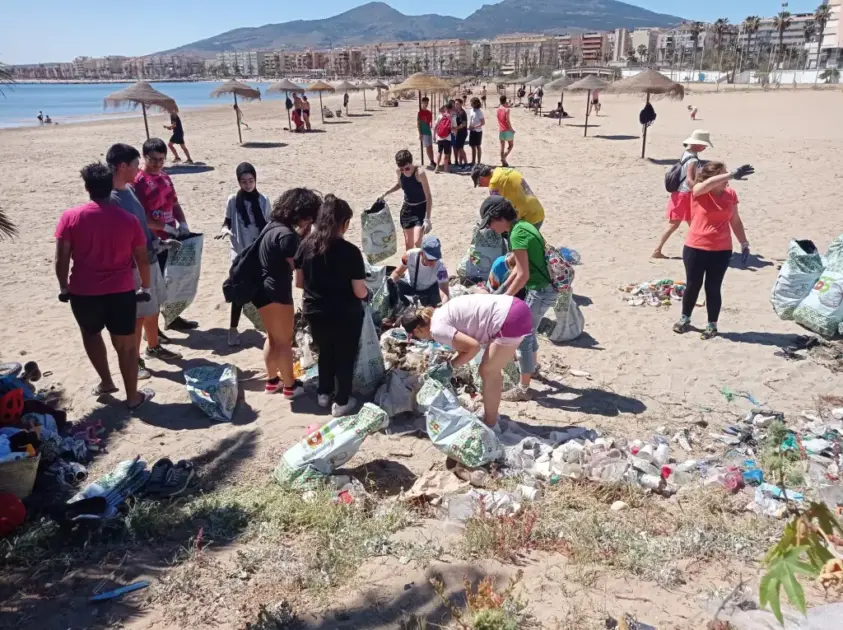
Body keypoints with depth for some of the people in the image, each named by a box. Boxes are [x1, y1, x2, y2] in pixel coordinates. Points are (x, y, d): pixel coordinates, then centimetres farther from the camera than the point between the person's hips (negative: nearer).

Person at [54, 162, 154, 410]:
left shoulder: (70, 217, -7)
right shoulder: (129, 219, -4)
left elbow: (61, 259, -6)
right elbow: (142, 259, 2)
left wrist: (64, 288, 9)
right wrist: (145, 287, 15)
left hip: (83, 292, 1)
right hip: (121, 292, 0)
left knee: (91, 334, 27)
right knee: (125, 344, 9)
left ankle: (106, 382, 36)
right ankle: (133, 396, 18)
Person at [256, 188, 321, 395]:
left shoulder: (274, 225, 5)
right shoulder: (286, 235, -23)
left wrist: (300, 236, 0)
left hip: (263, 290, 10)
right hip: (275, 292, -10)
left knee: (273, 337, 22)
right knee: (284, 341, 6)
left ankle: (272, 380, 34)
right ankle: (290, 385, 19)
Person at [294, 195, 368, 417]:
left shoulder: (306, 245, -7)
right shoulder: (350, 251, -21)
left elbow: (299, 282, 2)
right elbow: (360, 292, -17)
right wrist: (365, 291, 5)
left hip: (314, 312, 5)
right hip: (345, 315, -4)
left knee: (325, 352, 27)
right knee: (344, 356, 16)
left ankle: (324, 393, 41)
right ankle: (341, 402, 26)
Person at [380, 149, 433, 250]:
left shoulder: (419, 173, -25)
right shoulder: (399, 172, -9)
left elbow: (428, 196, -23)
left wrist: (427, 219, -26)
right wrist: (386, 193, 3)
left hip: (421, 209, -5)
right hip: (407, 208, 5)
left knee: (417, 242, -19)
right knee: (408, 243, 12)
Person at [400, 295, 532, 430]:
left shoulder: (437, 329, -10)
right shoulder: (440, 314, 17)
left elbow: (473, 346, -15)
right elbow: (466, 344, 23)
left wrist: (452, 364, -2)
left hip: (510, 320, -10)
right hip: (516, 309, 10)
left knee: (487, 372, 6)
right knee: (492, 371, 21)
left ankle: (490, 425, 20)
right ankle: (491, 417, 37)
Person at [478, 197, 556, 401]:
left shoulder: (517, 234, -22)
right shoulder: (523, 226, 8)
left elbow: (523, 275, -22)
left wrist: (505, 297, -11)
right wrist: (503, 290, 17)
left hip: (541, 291, -10)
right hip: (545, 287, 10)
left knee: (523, 336, -1)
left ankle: (523, 389, 9)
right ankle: (532, 364, 51)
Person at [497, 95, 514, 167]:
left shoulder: (498, 109, 5)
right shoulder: (507, 109, -14)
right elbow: (507, 121, -19)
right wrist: (511, 129, -10)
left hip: (501, 130, 6)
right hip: (507, 130, -6)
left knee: (502, 147, 9)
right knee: (511, 145, 7)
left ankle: (503, 162, 11)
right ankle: (504, 158, -11)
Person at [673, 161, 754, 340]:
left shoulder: (730, 195, 3)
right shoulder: (698, 191, -7)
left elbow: (735, 221, 12)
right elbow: (709, 184, -32)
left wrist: (744, 243, 9)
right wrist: (732, 174, -38)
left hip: (721, 250, 2)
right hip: (695, 247, -2)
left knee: (713, 287, 5)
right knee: (693, 284, 9)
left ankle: (712, 325, 17)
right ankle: (685, 319, 27)